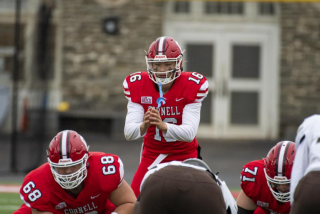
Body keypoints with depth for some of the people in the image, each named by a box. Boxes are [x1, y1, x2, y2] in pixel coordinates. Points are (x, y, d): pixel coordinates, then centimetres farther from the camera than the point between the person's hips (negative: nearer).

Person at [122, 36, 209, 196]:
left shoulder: (192, 86, -18)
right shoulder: (137, 86, -13)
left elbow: (189, 132, -28)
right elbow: (128, 132, -23)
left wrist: (163, 126, -48)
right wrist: (143, 126, -46)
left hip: (185, 155, -1)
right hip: (152, 155, 1)